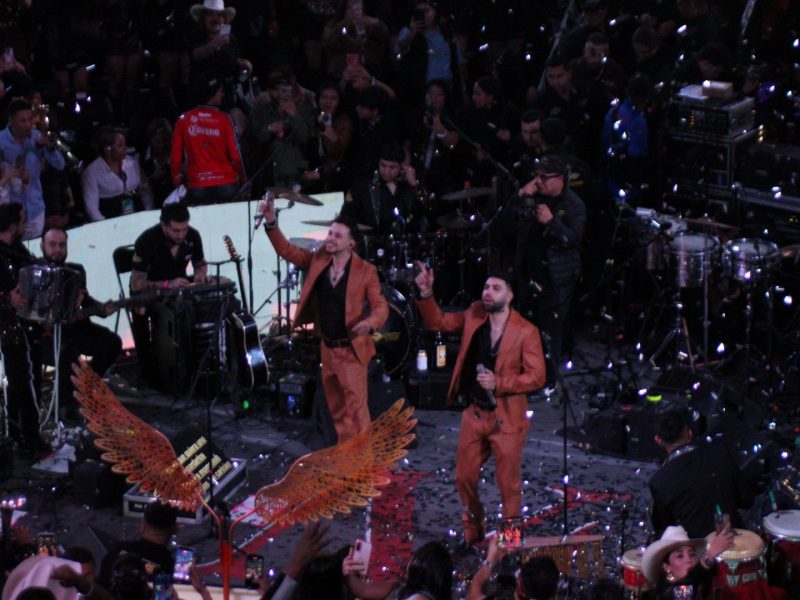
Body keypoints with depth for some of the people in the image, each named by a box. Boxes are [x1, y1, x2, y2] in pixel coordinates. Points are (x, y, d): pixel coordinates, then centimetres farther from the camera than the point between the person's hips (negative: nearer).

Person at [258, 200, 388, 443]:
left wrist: (369, 323, -35)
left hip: (351, 349, -6)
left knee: (355, 410, -10)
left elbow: (380, 306, -13)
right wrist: (271, 223, -13)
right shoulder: (318, 260, 2)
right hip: (327, 348, 6)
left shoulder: (366, 271, -12)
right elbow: (286, 250, 2)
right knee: (337, 410, 15)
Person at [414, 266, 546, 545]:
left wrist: (499, 383, -23)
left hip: (506, 418, -5)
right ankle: (473, 533, 30)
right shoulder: (475, 315, 1)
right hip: (474, 414, 5)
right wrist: (426, 294, -5)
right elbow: (438, 322, 10)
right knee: (464, 478, 12)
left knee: (508, 484, 3)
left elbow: (536, 376, -14)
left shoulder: (526, 331, -13)